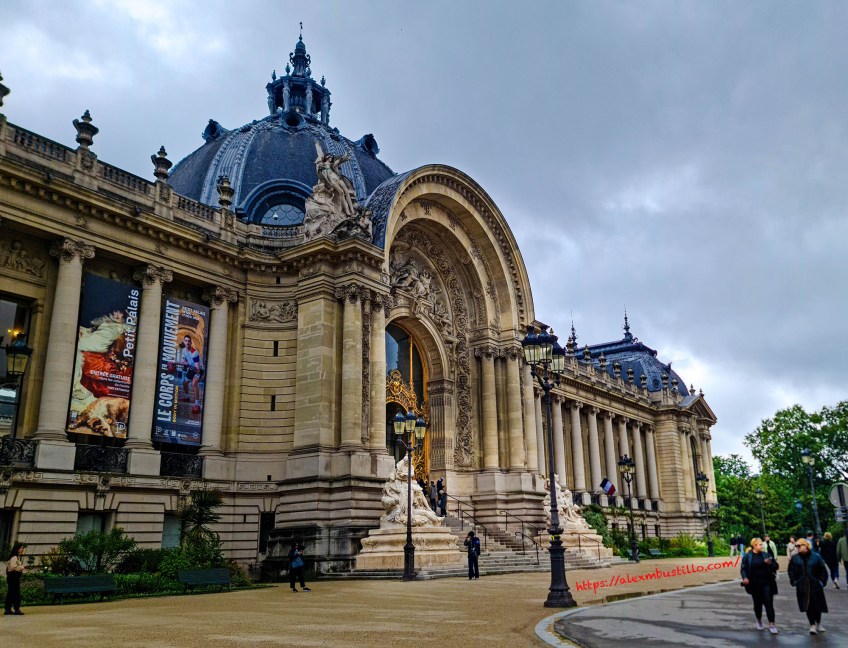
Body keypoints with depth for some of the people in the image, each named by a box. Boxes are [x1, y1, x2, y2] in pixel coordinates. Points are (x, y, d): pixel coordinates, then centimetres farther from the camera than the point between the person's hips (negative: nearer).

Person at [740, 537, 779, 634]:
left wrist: (770, 563, -17)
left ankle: (771, 625, -1)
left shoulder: (766, 555, 4)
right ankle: (759, 621, 34)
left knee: (769, 603, -4)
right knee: (757, 603, 12)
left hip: (767, 584, 1)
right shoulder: (747, 556, -3)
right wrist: (745, 577, -20)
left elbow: (775, 566, 5)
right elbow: (743, 568, -2)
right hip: (755, 585, -1)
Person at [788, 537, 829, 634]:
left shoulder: (816, 557, -3)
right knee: (808, 606, -1)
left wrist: (822, 581, -4)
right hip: (802, 587, 1)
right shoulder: (795, 558, 1)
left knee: (817, 605, 8)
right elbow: (791, 570, 10)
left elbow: (823, 570, 3)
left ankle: (818, 624, 29)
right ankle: (812, 625, 9)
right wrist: (793, 581, 1)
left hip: (815, 586, -1)